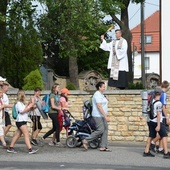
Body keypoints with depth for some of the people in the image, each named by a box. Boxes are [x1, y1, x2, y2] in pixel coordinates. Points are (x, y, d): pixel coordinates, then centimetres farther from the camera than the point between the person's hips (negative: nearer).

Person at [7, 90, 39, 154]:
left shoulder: (22, 103, 20)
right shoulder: (18, 103, -11)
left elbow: (26, 110, 21)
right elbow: (22, 111, -19)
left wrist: (29, 106, 6)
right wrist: (29, 107, -15)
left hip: (23, 121, 10)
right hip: (20, 121, -10)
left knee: (18, 134, 11)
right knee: (26, 134, -15)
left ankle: (10, 148, 15)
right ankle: (30, 149, -20)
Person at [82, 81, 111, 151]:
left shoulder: (101, 95, 17)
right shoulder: (97, 95, -15)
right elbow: (99, 106, -22)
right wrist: (105, 116, -25)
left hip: (102, 116, 10)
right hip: (98, 116, -10)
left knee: (105, 130, 4)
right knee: (100, 130, -12)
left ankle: (103, 147, 4)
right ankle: (86, 140, -1)